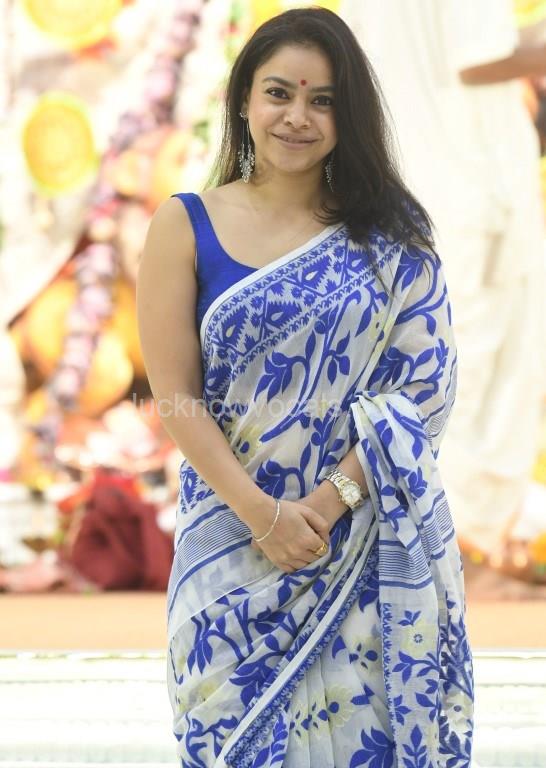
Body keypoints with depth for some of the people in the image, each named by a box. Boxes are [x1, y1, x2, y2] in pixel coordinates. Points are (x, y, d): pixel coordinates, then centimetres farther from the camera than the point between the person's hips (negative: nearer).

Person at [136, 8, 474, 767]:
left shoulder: (390, 234, 2)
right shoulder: (186, 226, 0)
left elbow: (427, 383, -4)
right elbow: (175, 394, -4)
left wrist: (329, 500, -14)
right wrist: (262, 512, -13)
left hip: (378, 543, 0)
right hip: (237, 543, 0)